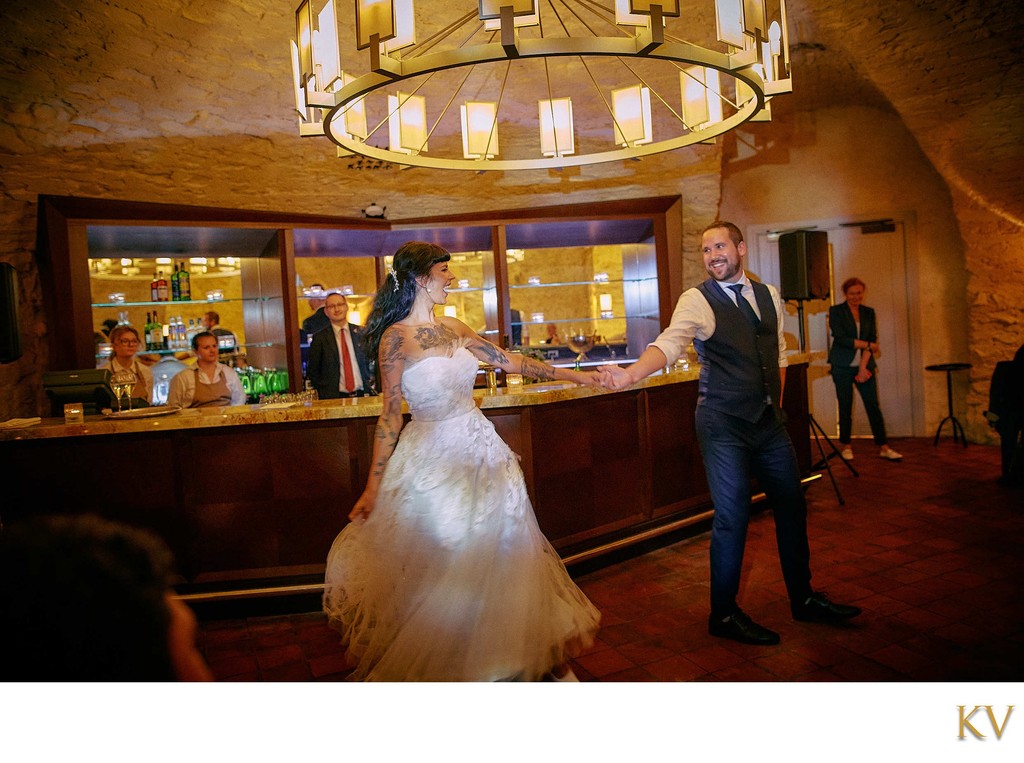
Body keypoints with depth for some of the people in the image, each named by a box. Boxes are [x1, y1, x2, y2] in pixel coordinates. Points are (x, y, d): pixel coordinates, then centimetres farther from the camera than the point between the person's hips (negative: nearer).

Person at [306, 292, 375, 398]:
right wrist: (321, 394, -1)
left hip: (362, 395, 2)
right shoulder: (320, 338, 2)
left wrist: (370, 388, 6)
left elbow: (370, 361, 14)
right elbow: (312, 371, 6)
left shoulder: (360, 332, 8)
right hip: (334, 397, -2)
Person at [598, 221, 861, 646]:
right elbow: (670, 343, -25)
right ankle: (724, 615, 17)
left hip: (769, 420, 6)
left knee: (791, 505, 14)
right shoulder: (697, 300, -9)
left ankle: (803, 599, 34)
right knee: (732, 516, -2)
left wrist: (776, 403, 14)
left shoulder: (768, 296, 10)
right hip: (723, 424, -6)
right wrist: (630, 374, -43)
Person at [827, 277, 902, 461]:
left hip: (864, 365, 3)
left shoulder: (869, 312, 11)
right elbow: (841, 338, -10)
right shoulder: (836, 311, 0)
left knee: (873, 406, 0)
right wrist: (867, 345, -9)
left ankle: (884, 447, 4)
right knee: (845, 407, 2)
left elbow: (873, 340, 4)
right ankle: (846, 446, 14)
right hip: (843, 366, -3)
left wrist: (863, 366, -8)